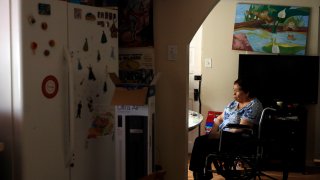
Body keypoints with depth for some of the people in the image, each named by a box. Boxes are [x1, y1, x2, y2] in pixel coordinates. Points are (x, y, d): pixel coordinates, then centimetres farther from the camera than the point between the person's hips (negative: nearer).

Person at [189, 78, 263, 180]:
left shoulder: (253, 105, -13)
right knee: (199, 140, -12)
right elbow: (220, 118, 16)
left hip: (240, 140, -9)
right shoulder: (235, 103, 14)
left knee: (202, 143, -19)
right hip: (224, 135, 9)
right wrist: (213, 131, -3)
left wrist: (220, 134, -18)